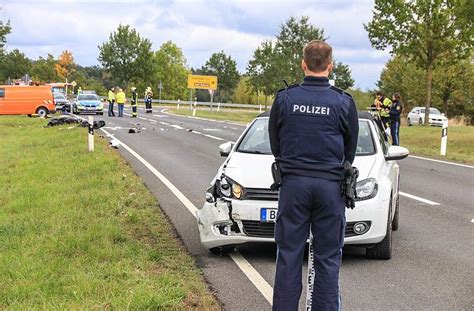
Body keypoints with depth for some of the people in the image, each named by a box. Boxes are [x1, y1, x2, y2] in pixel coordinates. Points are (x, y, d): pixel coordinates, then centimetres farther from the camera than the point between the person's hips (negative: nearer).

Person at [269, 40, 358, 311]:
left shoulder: (285, 98, 0)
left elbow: (275, 143, 9)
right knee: (328, 259, 6)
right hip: (331, 185, -1)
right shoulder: (344, 102, -2)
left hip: (293, 183, 1)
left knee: (289, 255, 7)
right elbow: (350, 149, 9)